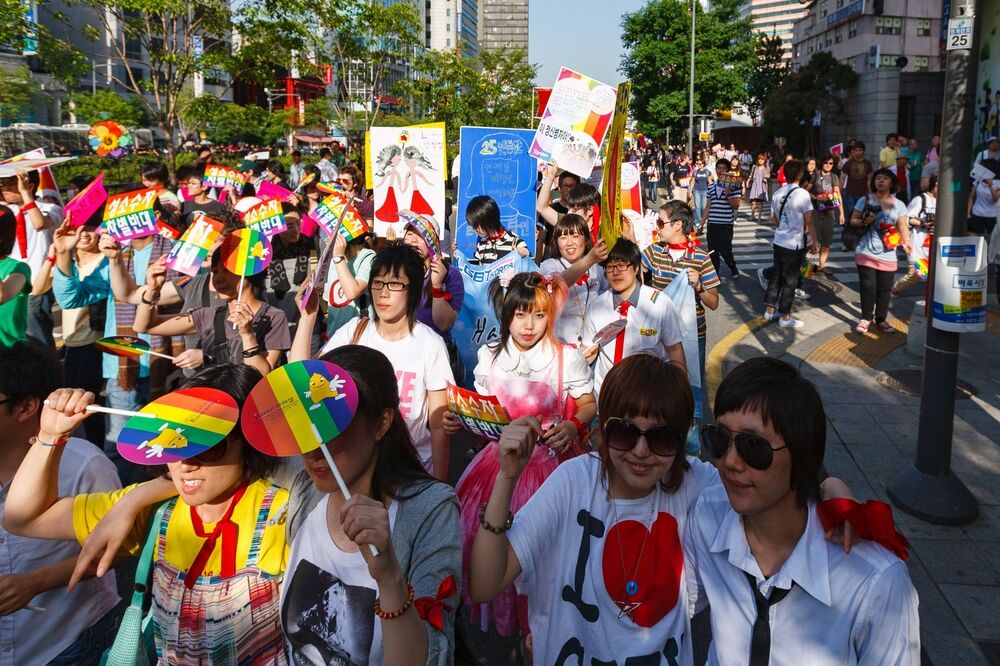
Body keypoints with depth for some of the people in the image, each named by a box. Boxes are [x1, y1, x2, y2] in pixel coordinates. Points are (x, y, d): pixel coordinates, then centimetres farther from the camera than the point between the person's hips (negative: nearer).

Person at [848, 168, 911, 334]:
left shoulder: (899, 205, 7)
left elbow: (903, 226, 5)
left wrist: (907, 241, -14)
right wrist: (865, 221, -19)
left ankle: (881, 320, 19)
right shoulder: (865, 200, 0)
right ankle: (866, 318, 12)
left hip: (888, 255, 2)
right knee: (868, 287, -4)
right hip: (866, 253, -2)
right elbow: (853, 221, 2)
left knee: (885, 289, 6)